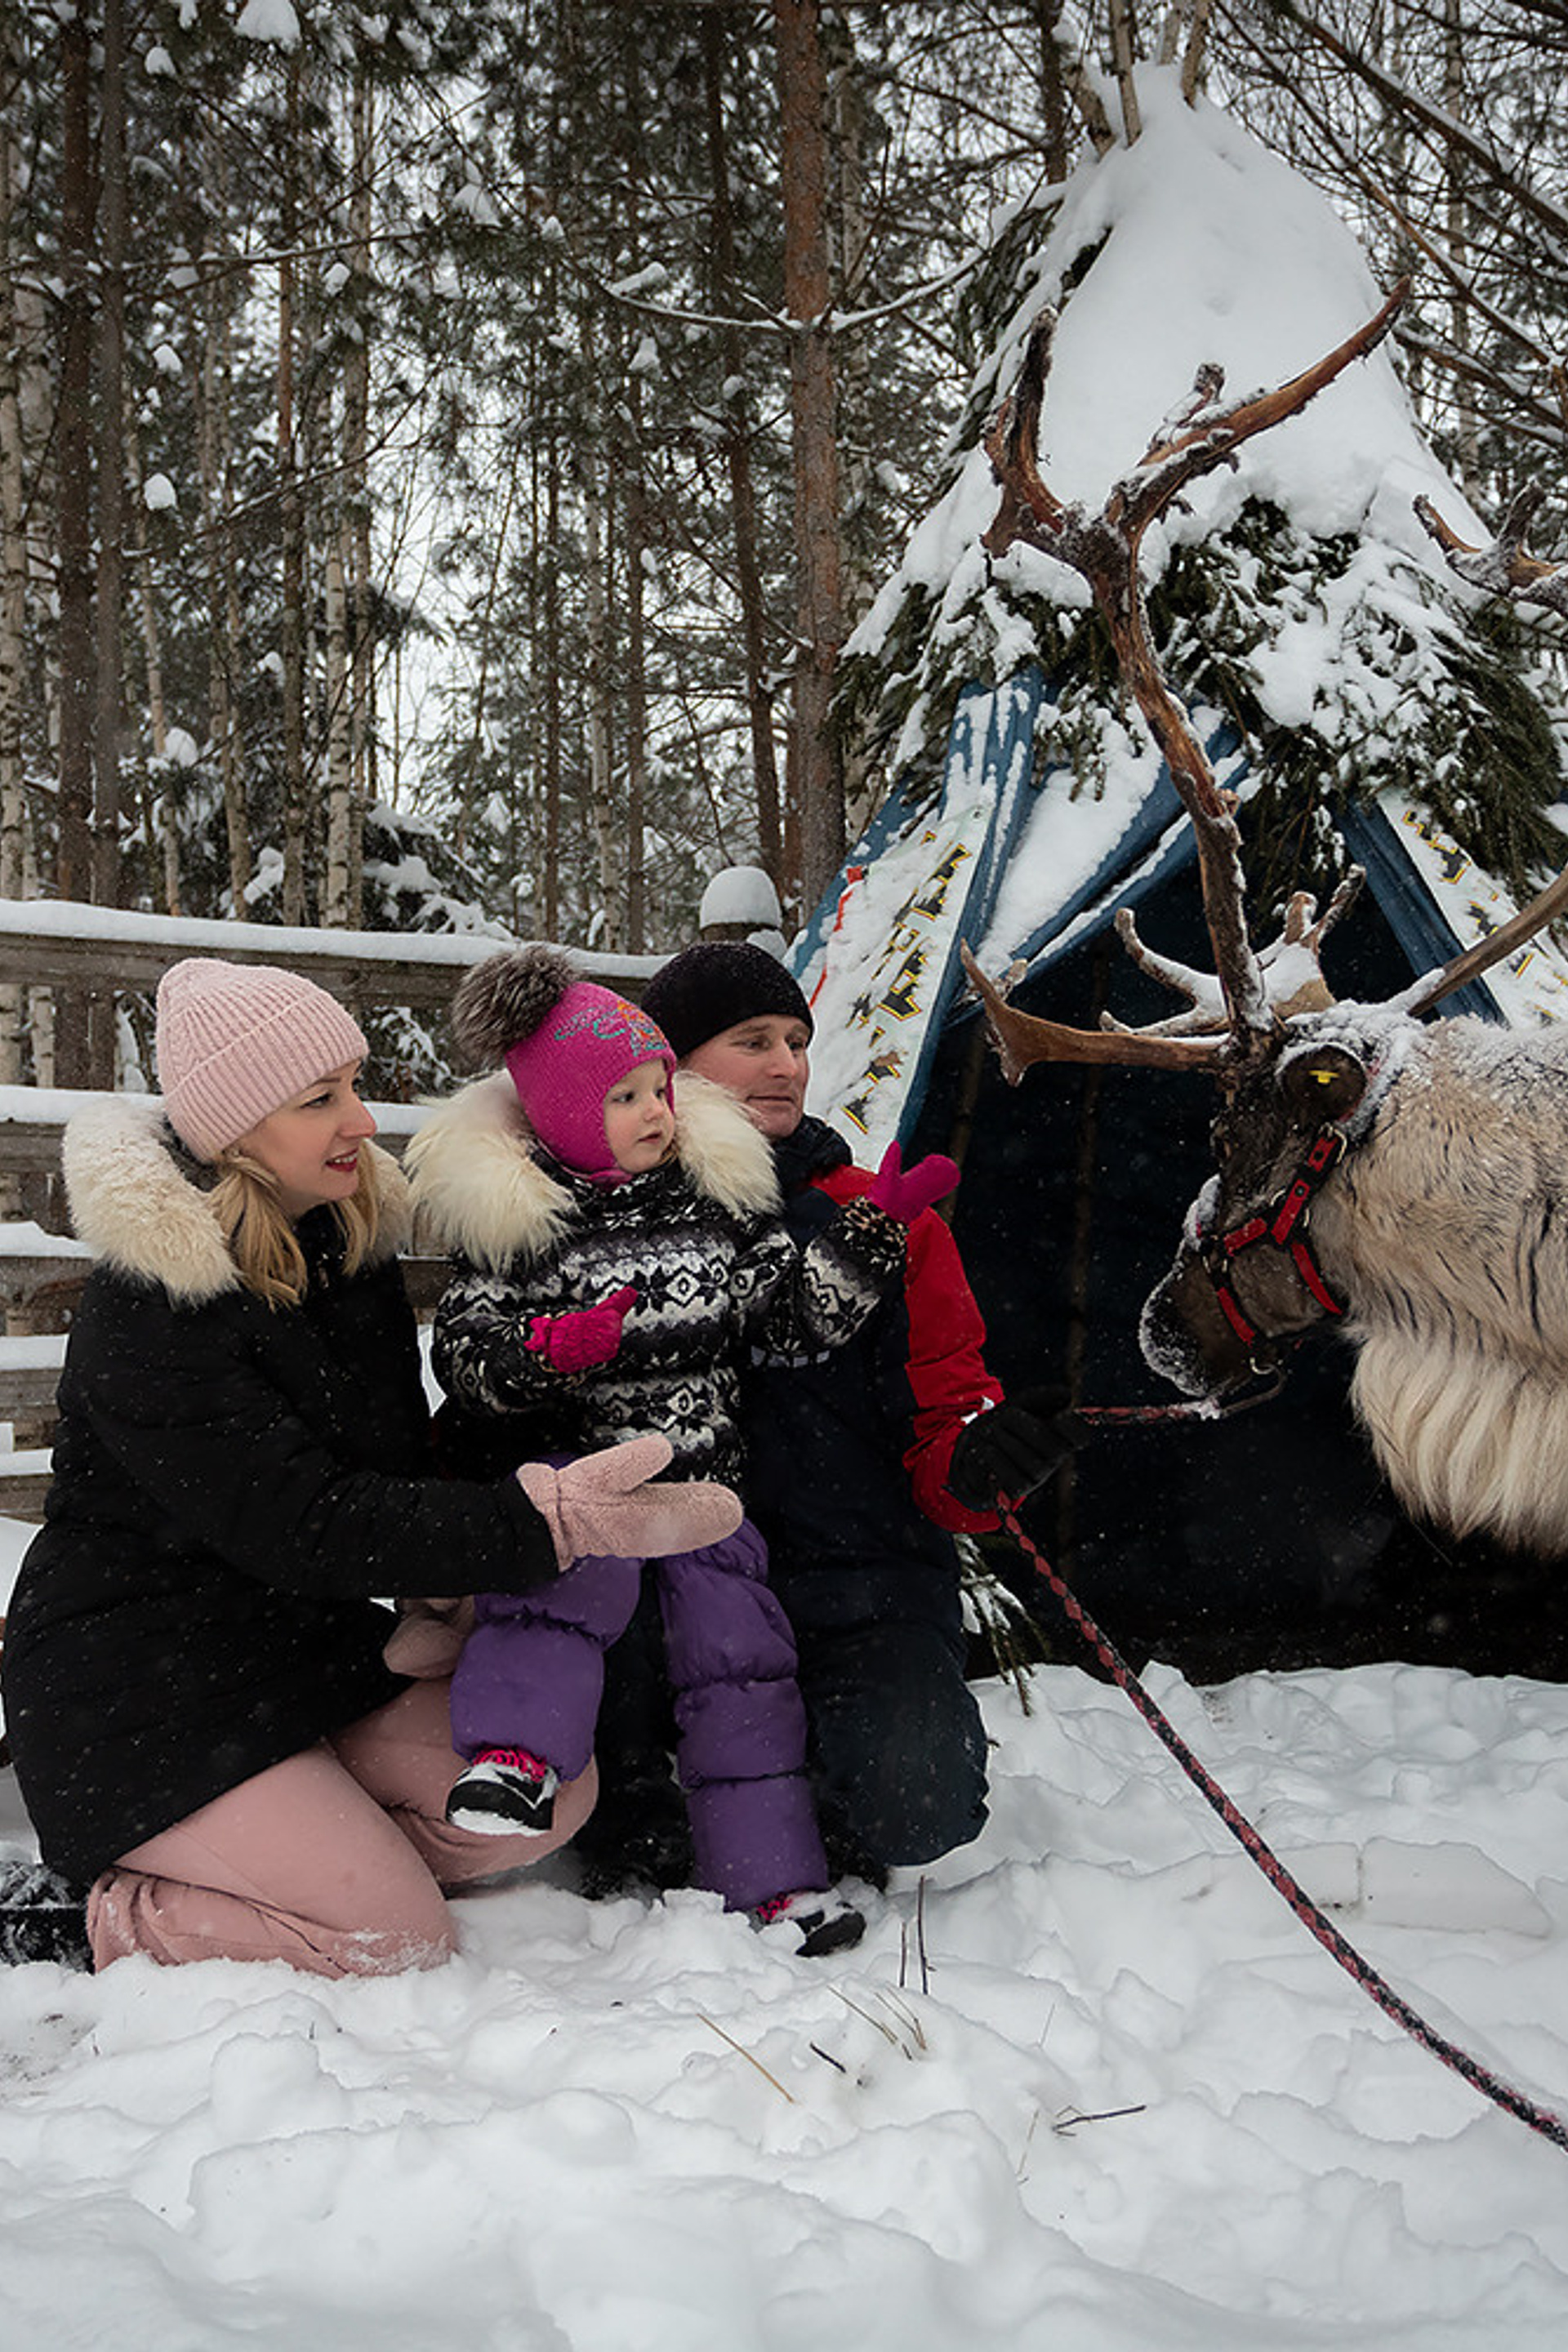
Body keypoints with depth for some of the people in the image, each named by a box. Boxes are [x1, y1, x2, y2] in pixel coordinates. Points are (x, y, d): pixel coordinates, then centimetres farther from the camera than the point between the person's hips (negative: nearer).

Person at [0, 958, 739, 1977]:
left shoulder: (348, 1241, 2)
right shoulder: (148, 1314, -23)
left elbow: (395, 1463, 12)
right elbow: (303, 1524, -29)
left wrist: (454, 1596, -4)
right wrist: (541, 1523, -36)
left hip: (310, 1644, 8)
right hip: (140, 1692, -8)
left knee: (551, 1795, -6)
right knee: (399, 1938, -16)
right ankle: (108, 1916, 3)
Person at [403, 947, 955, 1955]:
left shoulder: (716, 1194, 7)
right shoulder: (512, 1219, -4)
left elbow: (795, 1314, 7)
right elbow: (463, 1357, -8)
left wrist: (874, 1231, -4)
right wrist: (543, 1352, -28)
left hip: (703, 1473, 4)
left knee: (739, 1647, -2)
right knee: (574, 1564, -35)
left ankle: (777, 1876, 6)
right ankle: (514, 1756, -38)